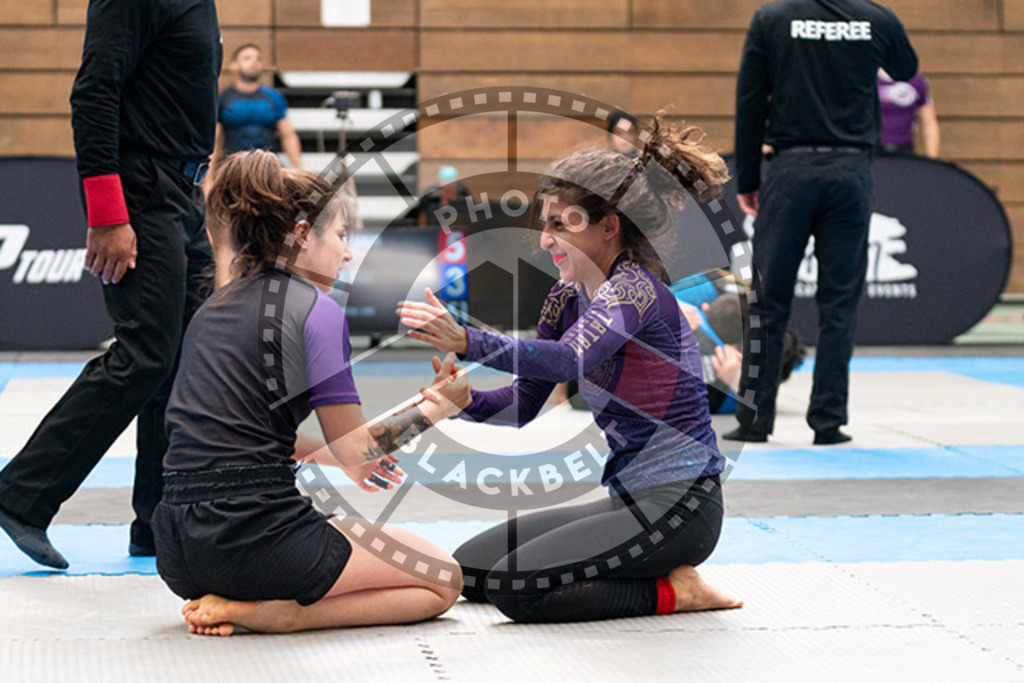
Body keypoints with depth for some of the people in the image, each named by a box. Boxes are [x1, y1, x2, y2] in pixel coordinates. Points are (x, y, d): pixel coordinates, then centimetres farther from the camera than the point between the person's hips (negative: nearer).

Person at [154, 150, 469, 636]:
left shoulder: (214, 307, 17)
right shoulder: (317, 309, -7)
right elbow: (355, 448, -5)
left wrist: (331, 457, 34)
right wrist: (437, 406, 9)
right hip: (253, 536, -8)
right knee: (442, 581, 7)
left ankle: (227, 601, 4)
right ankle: (256, 613, -8)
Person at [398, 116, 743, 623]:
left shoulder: (636, 288, -17)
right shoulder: (567, 298, 10)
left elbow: (571, 359, -37)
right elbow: (521, 402, 10)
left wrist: (467, 341, -49)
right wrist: (463, 399, -11)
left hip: (678, 506, -10)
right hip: (628, 502, 10)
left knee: (515, 585, -21)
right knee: (467, 569, 10)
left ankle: (672, 590, -5)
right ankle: (662, 572, 12)